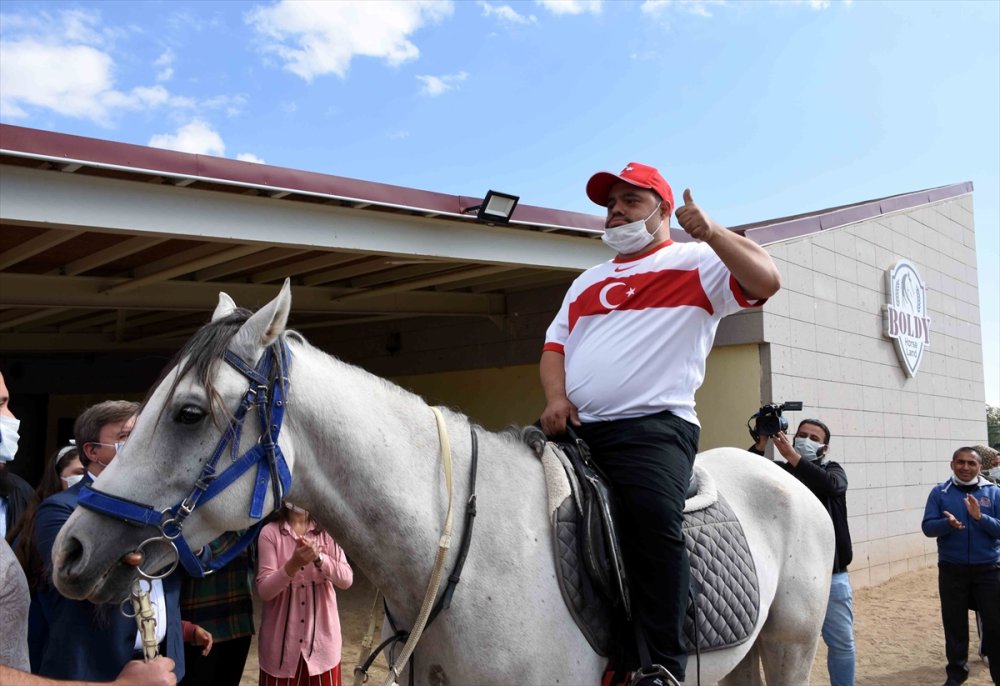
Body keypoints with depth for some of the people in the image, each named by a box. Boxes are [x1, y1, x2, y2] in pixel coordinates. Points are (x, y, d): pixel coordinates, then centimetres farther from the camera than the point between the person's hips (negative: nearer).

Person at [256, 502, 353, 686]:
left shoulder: (327, 531, 1)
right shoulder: (270, 532, -5)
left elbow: (346, 580, -8)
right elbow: (264, 590, -11)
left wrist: (319, 558, -25)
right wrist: (293, 565, -27)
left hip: (322, 636, 2)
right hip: (282, 638, -2)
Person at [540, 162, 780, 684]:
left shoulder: (696, 264, 6)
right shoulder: (587, 281, 26)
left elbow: (766, 280, -8)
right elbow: (554, 346, 21)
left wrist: (710, 232, -17)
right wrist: (556, 398, 2)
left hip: (653, 427, -7)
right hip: (577, 429, 7)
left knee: (654, 517, -32)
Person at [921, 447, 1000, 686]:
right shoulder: (940, 492, 0)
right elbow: (928, 527, -6)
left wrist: (980, 517, -22)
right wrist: (948, 523, -25)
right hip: (951, 570, 0)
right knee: (954, 623, 11)